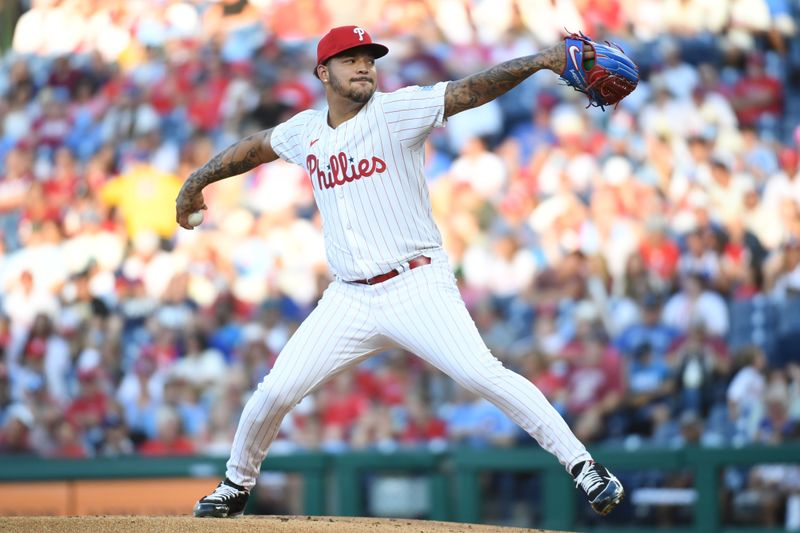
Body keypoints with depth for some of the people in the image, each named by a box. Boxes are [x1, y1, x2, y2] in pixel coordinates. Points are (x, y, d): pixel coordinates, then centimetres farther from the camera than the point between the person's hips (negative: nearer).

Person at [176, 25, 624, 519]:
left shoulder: (396, 111, -6)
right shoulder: (306, 131, 9)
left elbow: (471, 90, -18)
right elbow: (256, 146, 30)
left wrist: (542, 60, -31)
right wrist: (197, 180, 38)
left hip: (417, 288, -4)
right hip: (349, 298, 5)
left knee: (481, 373, -22)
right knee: (276, 390, 1)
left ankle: (583, 465, -18)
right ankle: (236, 485, 25)